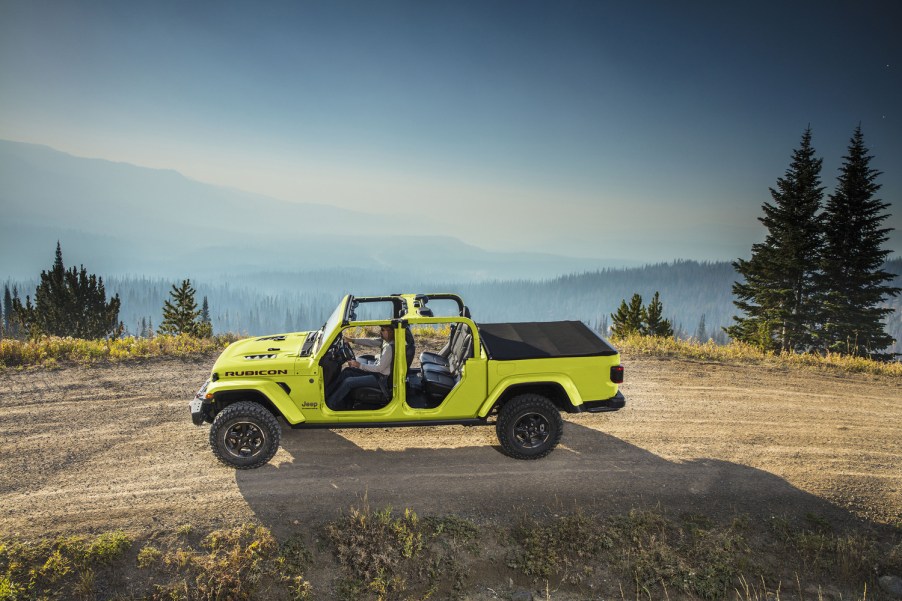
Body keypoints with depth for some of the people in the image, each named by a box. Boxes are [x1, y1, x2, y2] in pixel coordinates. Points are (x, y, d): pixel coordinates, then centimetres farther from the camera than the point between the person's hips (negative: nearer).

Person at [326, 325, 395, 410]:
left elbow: (379, 368, -24)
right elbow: (371, 341, 8)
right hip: (376, 371, 10)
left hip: (380, 378, -9)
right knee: (347, 371, 5)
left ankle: (330, 403, 0)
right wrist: (352, 340, 1)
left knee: (348, 382, -14)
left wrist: (359, 365, -19)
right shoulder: (385, 341, 2)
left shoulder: (389, 347, -25)